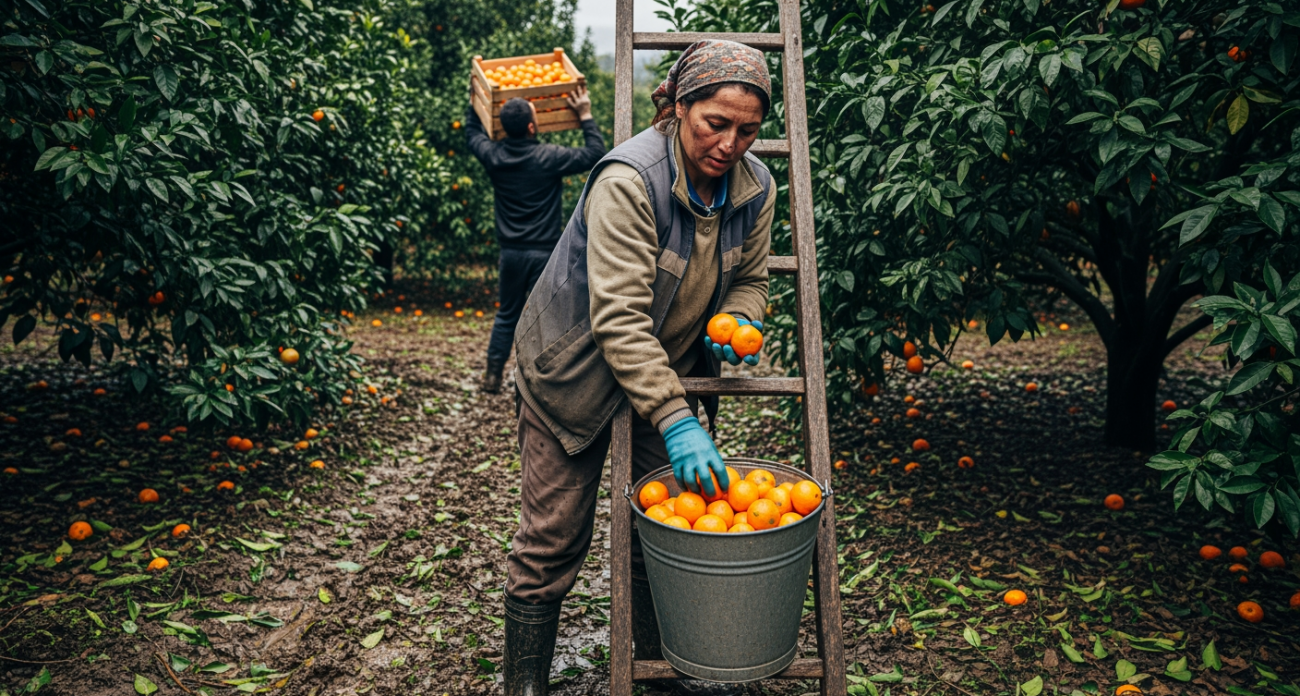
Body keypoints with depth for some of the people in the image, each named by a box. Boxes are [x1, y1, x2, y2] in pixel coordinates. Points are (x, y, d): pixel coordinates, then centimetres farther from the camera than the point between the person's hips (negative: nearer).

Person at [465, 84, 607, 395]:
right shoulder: (549, 158, -15)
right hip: (545, 252, -4)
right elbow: (596, 154, -6)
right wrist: (585, 116, 2)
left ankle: (492, 376, 23)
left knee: (507, 315, 18)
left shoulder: (493, 156, -2)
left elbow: (472, 130, 19)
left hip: (511, 251, 4)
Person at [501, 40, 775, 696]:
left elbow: (749, 279, 8)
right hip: (574, 372, -5)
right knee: (552, 541, 1)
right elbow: (618, 319, -33)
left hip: (667, 371, 6)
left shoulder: (755, 187, -8)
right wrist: (676, 421, -38)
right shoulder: (629, 180, -29)